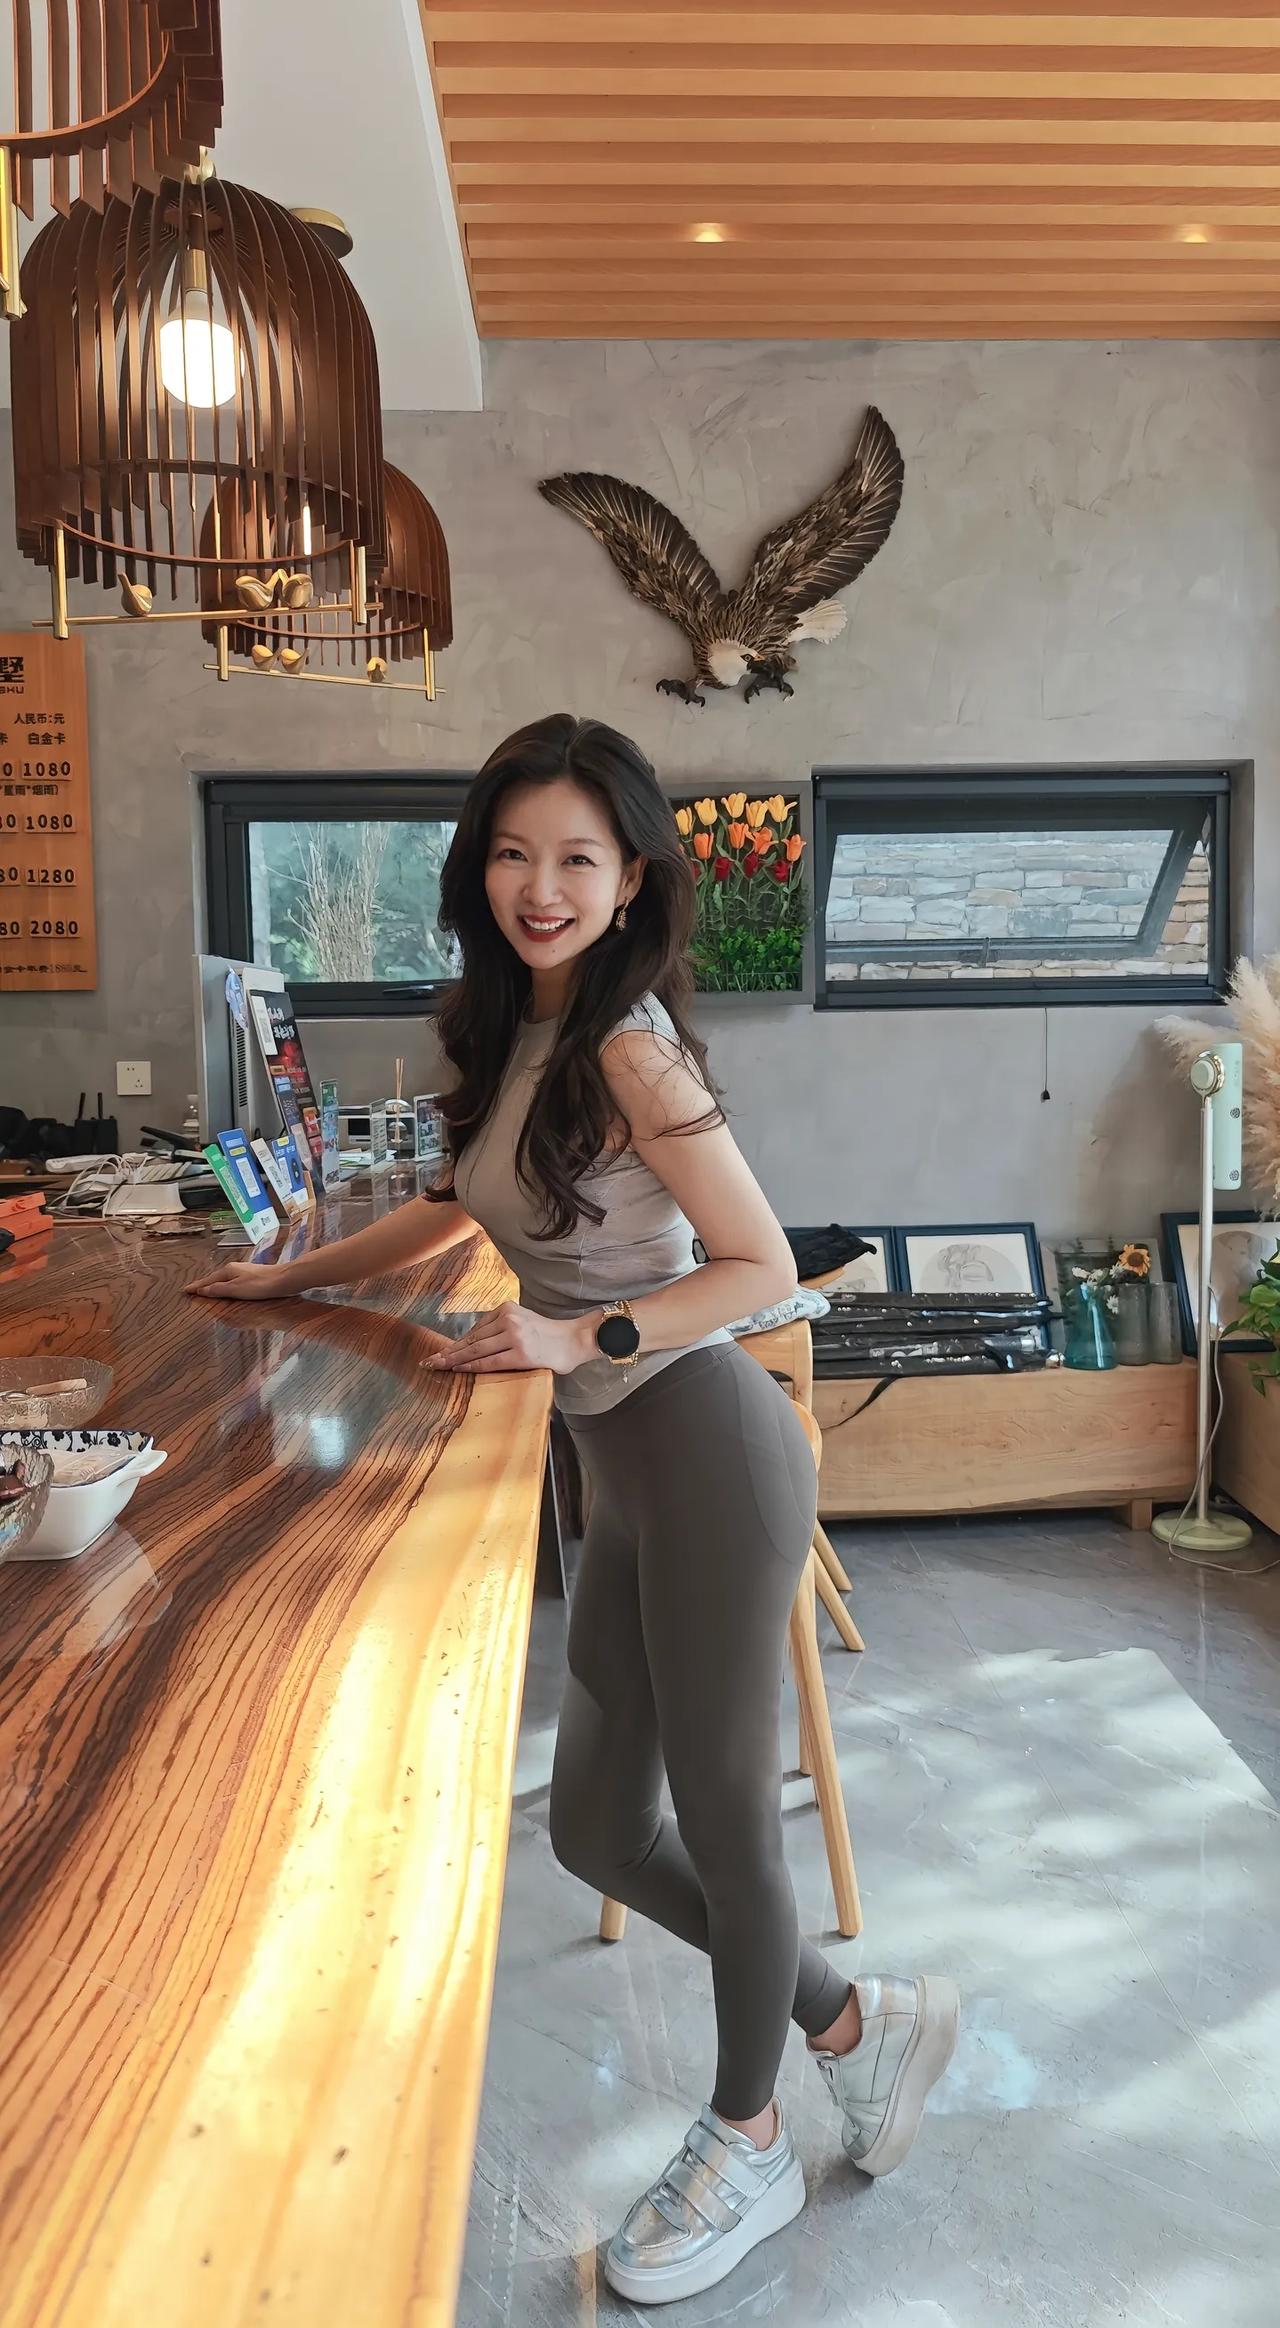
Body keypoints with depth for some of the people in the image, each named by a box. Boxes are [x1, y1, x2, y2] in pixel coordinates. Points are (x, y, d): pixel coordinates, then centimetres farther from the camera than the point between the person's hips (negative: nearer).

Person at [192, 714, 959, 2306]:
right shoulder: (521, 1030, 10)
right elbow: (464, 1197, 25)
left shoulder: (627, 1043, -15)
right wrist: (297, 1277, 26)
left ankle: (746, 2145, 34)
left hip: (703, 1452, -9)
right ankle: (857, 2025, 35)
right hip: (625, 1475, 9)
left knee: (722, 1814, 8)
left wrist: (581, 1337, -21)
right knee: (597, 1832, 15)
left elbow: (763, 1267, -14)